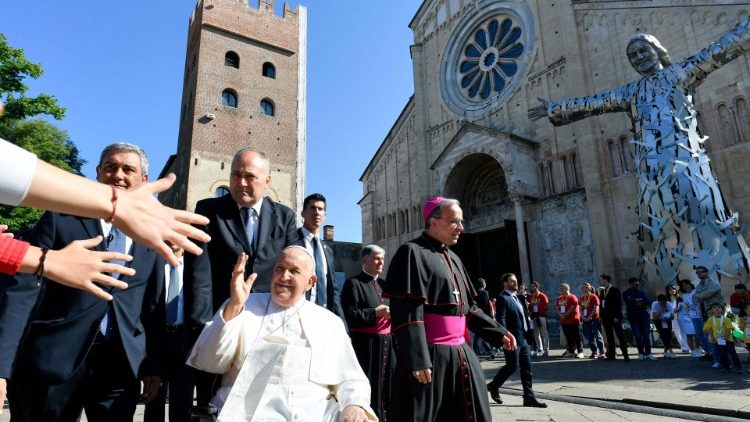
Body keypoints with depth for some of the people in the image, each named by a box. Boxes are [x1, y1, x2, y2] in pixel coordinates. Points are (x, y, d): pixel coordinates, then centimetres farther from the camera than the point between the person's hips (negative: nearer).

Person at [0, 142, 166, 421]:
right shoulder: (61, 217, 0)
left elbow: (154, 307, 7)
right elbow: (24, 289, -7)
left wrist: (153, 366, 7)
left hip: (123, 362, 2)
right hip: (54, 358, -1)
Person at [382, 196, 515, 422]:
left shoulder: (452, 258, 15)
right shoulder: (412, 252, -11)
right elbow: (406, 313, -18)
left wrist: (499, 333, 17)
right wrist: (418, 360, -22)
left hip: (460, 354, 8)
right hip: (429, 356, -8)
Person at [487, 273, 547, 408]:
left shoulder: (516, 297, 17)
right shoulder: (502, 298, -12)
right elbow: (500, 320, -19)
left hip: (524, 338, 9)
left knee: (527, 367, 8)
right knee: (512, 366, -2)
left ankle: (529, 397, 14)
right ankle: (494, 386, 19)